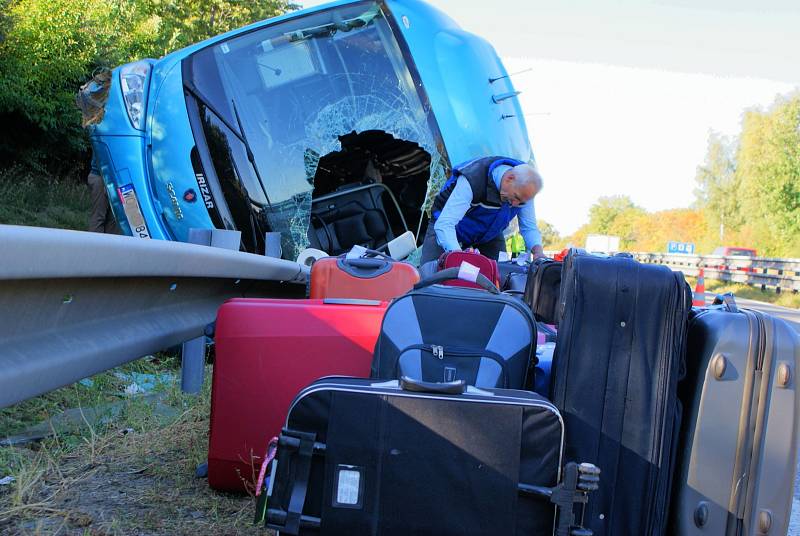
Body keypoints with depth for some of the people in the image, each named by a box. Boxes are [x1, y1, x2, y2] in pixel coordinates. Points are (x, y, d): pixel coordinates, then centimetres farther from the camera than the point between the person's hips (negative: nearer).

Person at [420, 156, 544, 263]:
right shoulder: (473, 179, -40)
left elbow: (529, 227, -10)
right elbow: (444, 224, -46)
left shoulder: (523, 188, -22)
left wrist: (537, 250, -32)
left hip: (489, 235, 5)